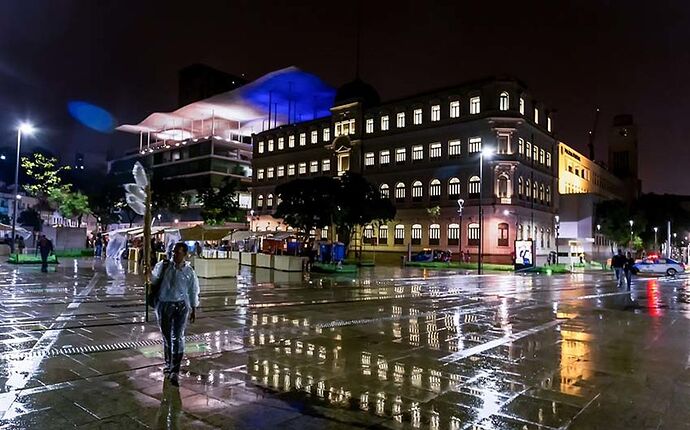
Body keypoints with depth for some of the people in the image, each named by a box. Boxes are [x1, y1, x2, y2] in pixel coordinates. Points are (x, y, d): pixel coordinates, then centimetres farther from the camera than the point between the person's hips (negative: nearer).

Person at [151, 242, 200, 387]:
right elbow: (154, 278, 16)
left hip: (181, 305, -2)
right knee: (166, 336, 15)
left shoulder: (189, 272, -3)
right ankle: (168, 363, 36)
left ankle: (175, 371, -7)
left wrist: (194, 309, 10)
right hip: (164, 305, 2)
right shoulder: (164, 266, -2)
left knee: (178, 337, -10)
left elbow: (193, 292, 6)